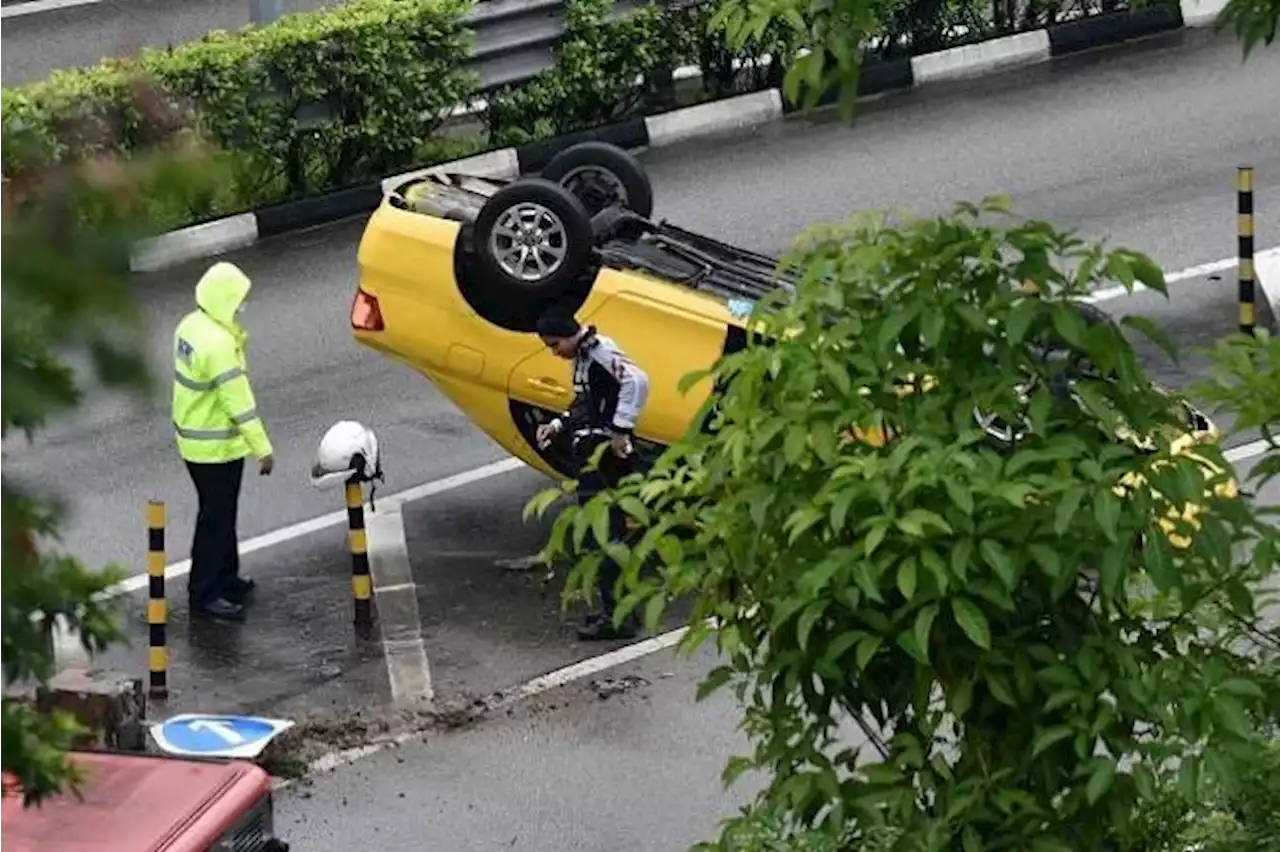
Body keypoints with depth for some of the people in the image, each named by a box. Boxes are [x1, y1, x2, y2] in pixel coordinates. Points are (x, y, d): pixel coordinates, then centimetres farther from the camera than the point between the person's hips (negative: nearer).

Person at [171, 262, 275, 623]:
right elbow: (238, 401, -27)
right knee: (216, 519, 1)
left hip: (193, 436, 10)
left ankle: (225, 578, 37)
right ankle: (204, 596, 9)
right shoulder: (218, 344, -29)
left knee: (222, 512, 23)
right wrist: (262, 448, -23)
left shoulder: (191, 325, 1)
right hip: (216, 446, -10)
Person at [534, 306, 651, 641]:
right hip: (591, 457, 10)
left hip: (606, 457, -10)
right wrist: (558, 425, 14)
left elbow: (637, 381, -28)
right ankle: (617, 609, 22)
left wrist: (621, 430, -27)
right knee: (604, 537, 15)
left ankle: (617, 616, -7)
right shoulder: (583, 356, 17)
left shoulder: (599, 350, -13)